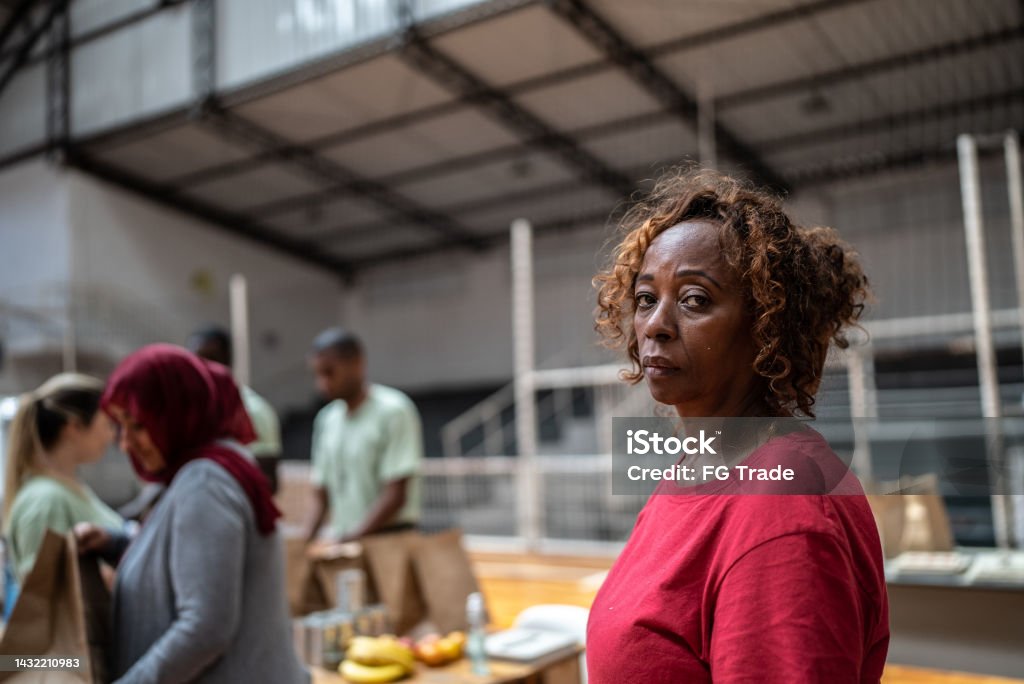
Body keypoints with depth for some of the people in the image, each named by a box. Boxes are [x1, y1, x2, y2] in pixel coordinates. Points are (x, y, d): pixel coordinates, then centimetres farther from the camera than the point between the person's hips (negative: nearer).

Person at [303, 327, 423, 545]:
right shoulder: (327, 419, 9)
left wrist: (351, 539, -18)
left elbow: (396, 495, -14)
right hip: (342, 540, 6)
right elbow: (321, 495, 13)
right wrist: (305, 544, -1)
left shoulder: (394, 411, -10)